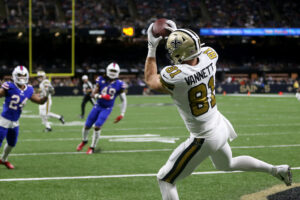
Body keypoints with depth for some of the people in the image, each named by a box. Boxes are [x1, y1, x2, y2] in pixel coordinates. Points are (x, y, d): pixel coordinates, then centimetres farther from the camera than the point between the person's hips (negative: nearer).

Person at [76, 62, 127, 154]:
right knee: (87, 126, 5)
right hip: (98, 106, 2)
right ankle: (84, 141, 37)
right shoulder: (101, 81, -7)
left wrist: (122, 114, -5)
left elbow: (124, 100, 0)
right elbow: (93, 94, -8)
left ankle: (92, 147, 1)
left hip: (107, 109, -2)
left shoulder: (119, 85, -8)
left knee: (97, 127, -18)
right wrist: (101, 96, -29)